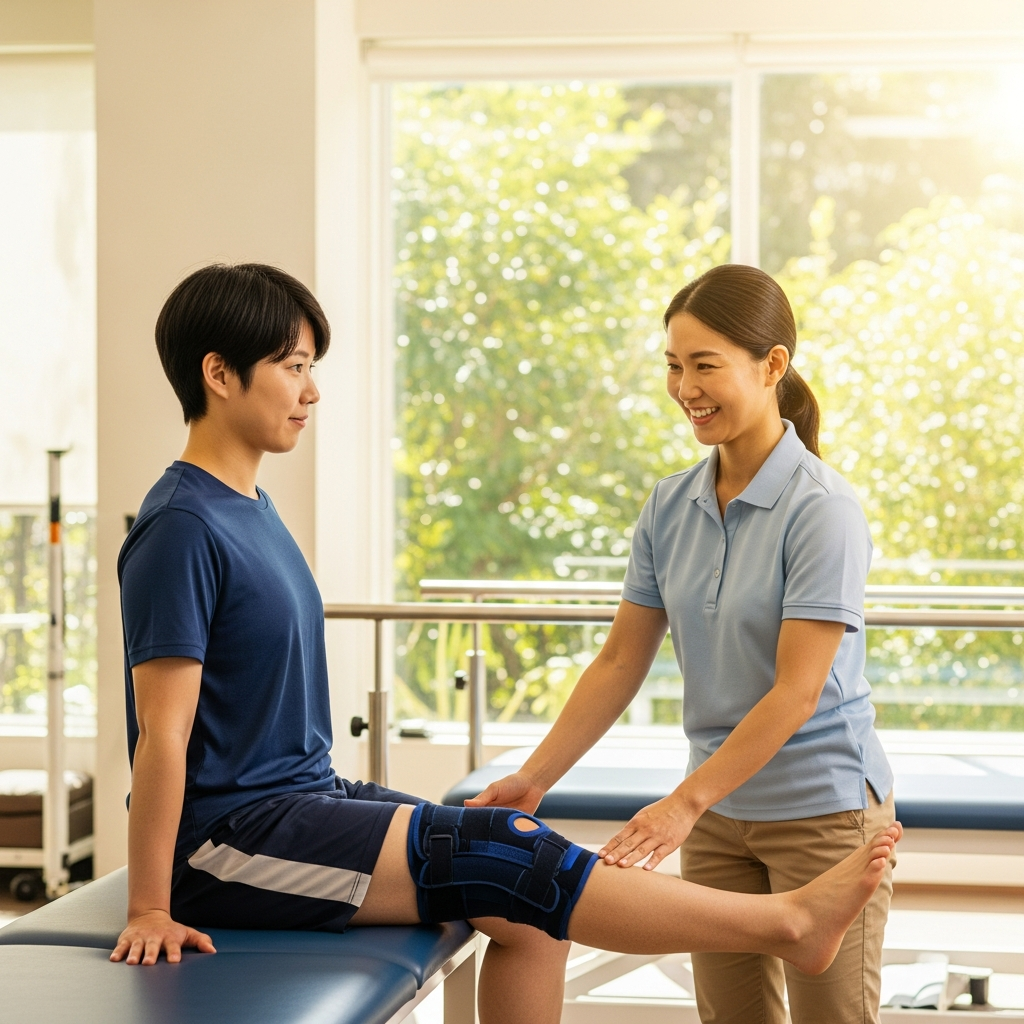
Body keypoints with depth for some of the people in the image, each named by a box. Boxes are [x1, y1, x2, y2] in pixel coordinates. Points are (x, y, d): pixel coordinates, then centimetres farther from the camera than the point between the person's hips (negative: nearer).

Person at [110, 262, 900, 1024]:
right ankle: (788, 921, -7)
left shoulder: (248, 507, 12)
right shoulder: (182, 529, -17)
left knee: (526, 909, -1)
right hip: (227, 840, -9)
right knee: (504, 859, -13)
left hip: (302, 796, 9)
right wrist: (150, 911, -19)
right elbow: (163, 732, -19)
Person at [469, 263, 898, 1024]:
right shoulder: (671, 507, 3)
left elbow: (796, 691, -20)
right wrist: (533, 780, -2)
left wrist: (685, 802, -25)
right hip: (720, 814, 6)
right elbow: (621, 663, 6)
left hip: (824, 810, -6)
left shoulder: (821, 510, -16)